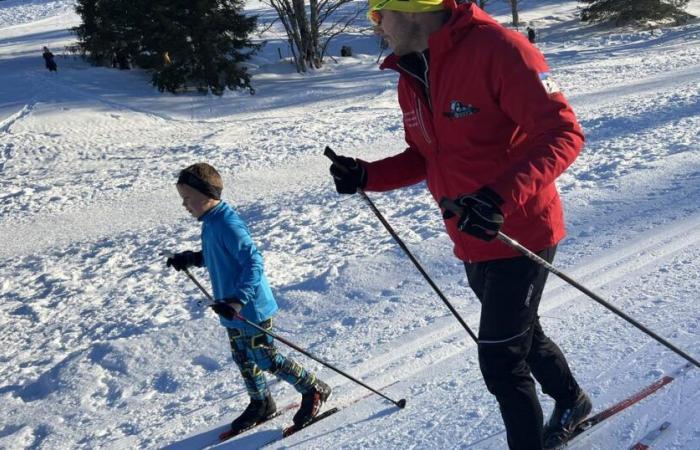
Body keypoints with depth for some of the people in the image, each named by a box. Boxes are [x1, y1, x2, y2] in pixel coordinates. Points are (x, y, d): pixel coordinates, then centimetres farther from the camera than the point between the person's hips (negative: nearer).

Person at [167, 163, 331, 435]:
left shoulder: (227, 224, -25)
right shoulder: (212, 222, 5)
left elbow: (253, 262, -31)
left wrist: (237, 300, -39)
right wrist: (191, 259, 14)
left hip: (251, 309, -9)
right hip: (233, 309, 9)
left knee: (266, 360, 3)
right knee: (243, 360, 20)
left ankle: (314, 390, 20)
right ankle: (261, 404, 37)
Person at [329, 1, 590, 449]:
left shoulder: (498, 49, -22)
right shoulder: (410, 77, 4)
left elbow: (563, 133, -25)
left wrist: (501, 196, -39)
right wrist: (366, 175, -2)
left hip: (521, 235, -8)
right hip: (471, 244, 8)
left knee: (500, 359, 0)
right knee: (520, 334, 27)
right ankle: (571, 400, 54)